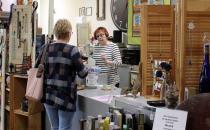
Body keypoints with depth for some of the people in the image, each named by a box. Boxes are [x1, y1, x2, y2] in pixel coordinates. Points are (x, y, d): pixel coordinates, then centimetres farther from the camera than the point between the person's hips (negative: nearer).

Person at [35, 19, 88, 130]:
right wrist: (87, 69, 13)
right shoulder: (72, 50, -9)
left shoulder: (46, 49, 4)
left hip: (48, 95, 5)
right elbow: (82, 73, -9)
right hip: (65, 96, -5)